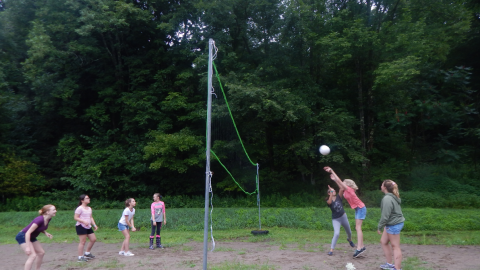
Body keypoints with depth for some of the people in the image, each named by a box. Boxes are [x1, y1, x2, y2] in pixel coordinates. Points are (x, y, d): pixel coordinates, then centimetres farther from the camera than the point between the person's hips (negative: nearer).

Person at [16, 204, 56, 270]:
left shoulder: (48, 219, -5)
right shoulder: (40, 219, -30)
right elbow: (28, 233, -30)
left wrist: (46, 233, -8)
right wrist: (27, 247, -31)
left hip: (31, 237, 9)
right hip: (23, 236, -9)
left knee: (41, 253, 11)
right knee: (33, 255, -19)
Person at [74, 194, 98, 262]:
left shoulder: (89, 208, 14)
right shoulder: (80, 208, -11)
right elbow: (75, 217, -14)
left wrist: (94, 225, 7)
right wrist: (84, 221, -25)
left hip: (88, 227, 9)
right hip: (81, 226, -9)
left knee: (93, 239, 10)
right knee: (82, 242, -6)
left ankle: (87, 253, 26)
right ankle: (80, 257, 4)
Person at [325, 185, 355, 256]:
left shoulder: (339, 197, -4)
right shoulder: (328, 201, -9)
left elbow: (342, 190, -21)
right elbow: (330, 202, -34)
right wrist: (331, 192, -40)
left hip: (343, 216, 3)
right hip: (335, 219, -3)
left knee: (349, 232, 23)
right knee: (336, 233, -23)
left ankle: (349, 239, 58)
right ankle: (331, 250, -17)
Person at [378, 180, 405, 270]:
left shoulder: (387, 199, -23)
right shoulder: (393, 197, 8)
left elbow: (385, 215, -23)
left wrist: (380, 227, -13)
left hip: (394, 225, -10)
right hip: (391, 224, 10)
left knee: (395, 246, 1)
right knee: (383, 242, 18)